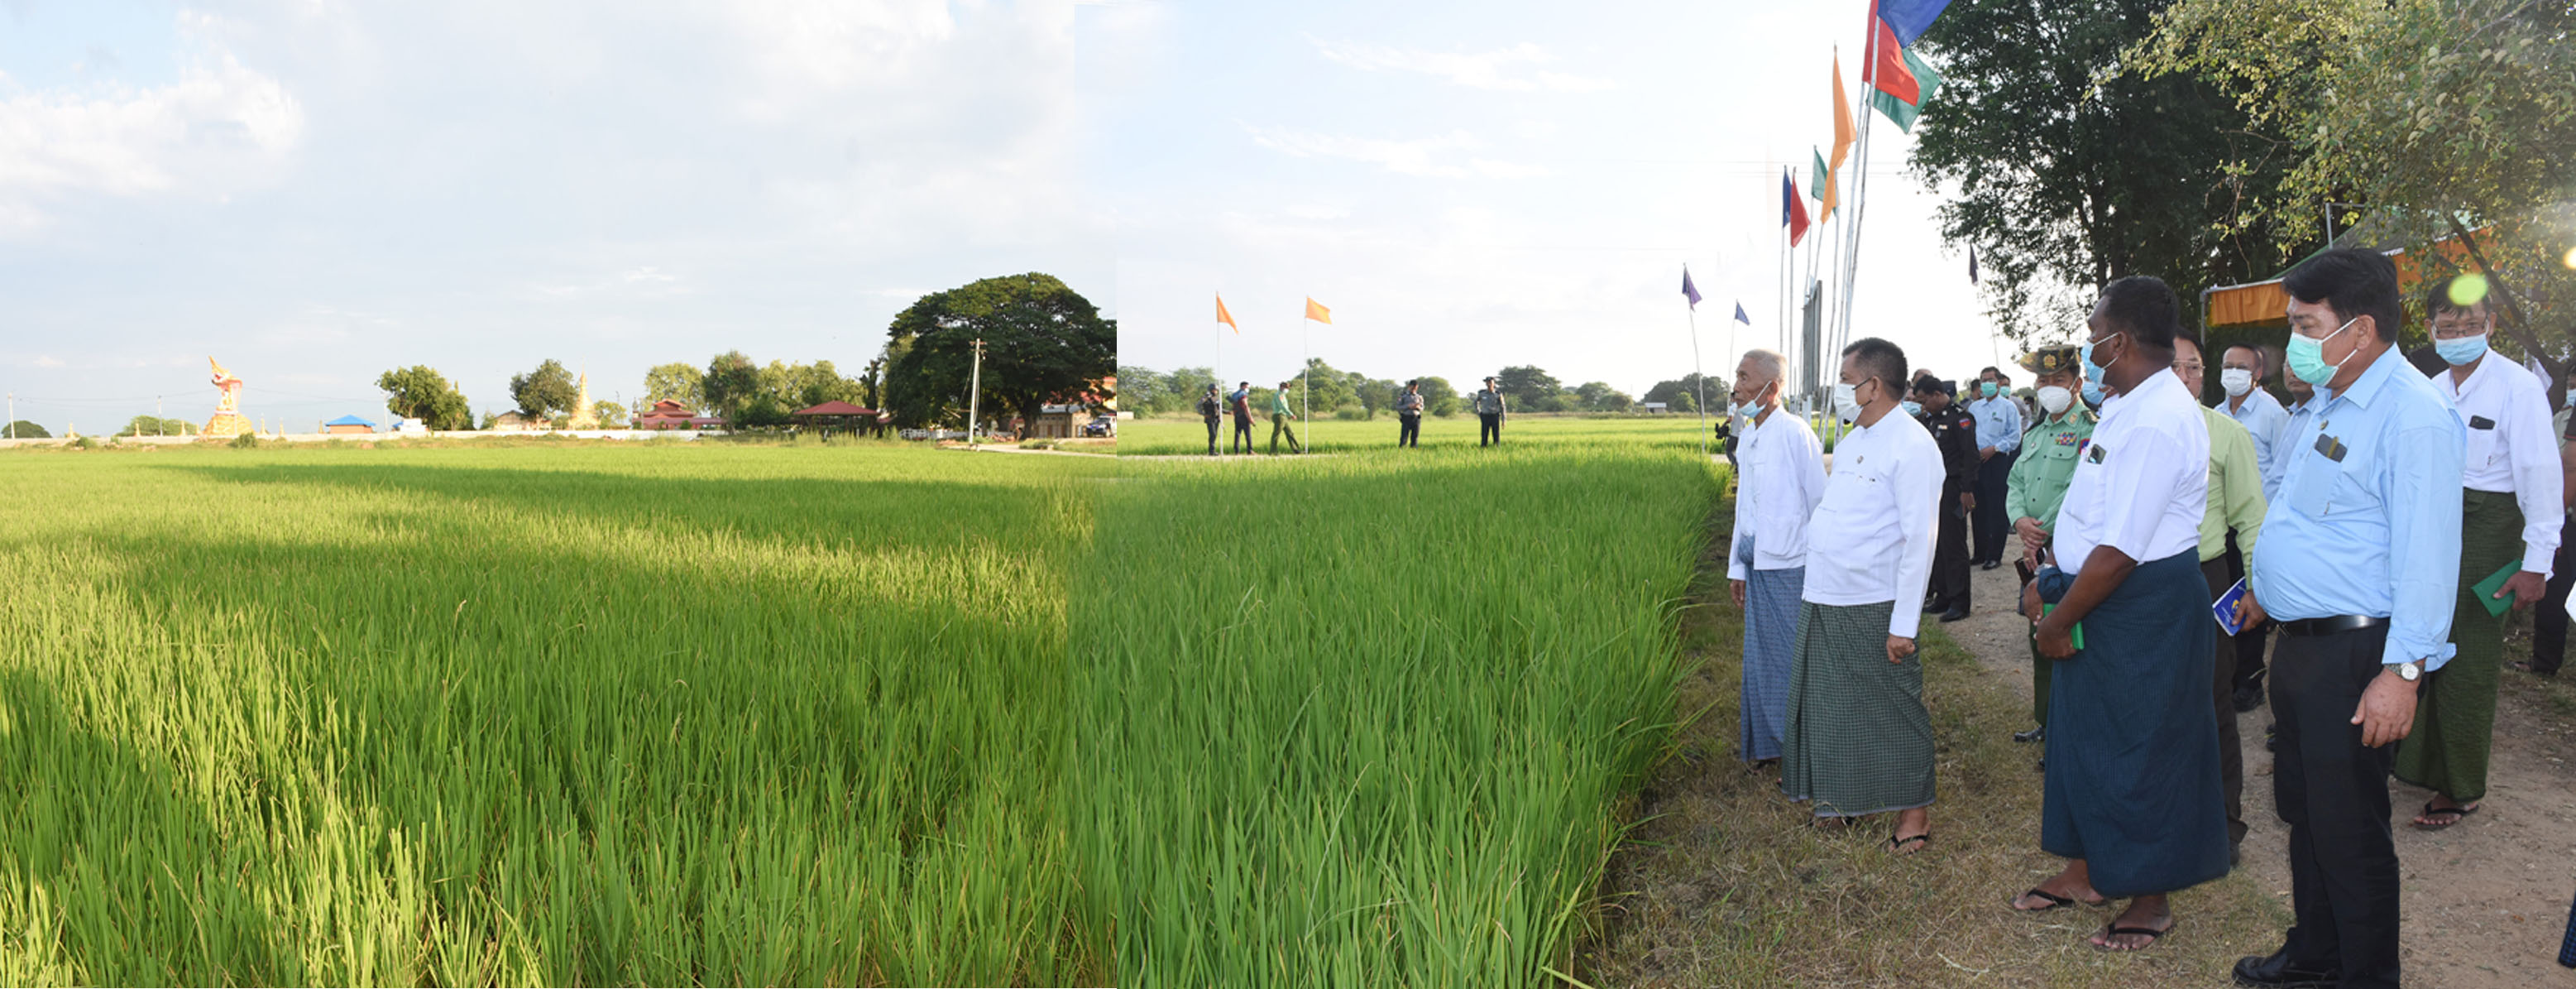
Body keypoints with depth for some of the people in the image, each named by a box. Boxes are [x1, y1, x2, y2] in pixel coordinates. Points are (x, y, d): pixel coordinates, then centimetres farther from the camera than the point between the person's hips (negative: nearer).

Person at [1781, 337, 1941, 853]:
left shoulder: (1912, 447, -14)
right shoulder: (1851, 441, 14)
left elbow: (1919, 541, -17)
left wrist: (1904, 623, -20)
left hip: (1873, 610, -8)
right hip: (1825, 601, 9)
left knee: (1894, 710, 2)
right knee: (1833, 705, 17)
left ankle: (1915, 811, 15)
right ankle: (1844, 797, 32)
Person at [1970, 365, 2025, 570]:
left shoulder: (2008, 407, 0)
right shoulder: (1974, 407, 16)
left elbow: (2015, 436, -5)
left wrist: (1994, 448, -14)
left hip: (1997, 460, -5)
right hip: (1975, 461, 5)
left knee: (1997, 509, -4)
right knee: (1978, 508, 8)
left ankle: (1994, 555, 1)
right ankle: (1980, 552, 16)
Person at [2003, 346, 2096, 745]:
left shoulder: (2089, 431, -9)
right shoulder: (2034, 434, 16)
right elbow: (2015, 483, 13)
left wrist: (2042, 534, -15)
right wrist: (2020, 521, -7)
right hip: (2036, 552, 8)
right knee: (2040, 640, 15)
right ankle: (2045, 723, 27)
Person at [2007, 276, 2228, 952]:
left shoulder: (2157, 422, -26)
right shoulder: (2128, 406, 7)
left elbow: (2119, 551, -26)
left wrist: (2059, 621, -17)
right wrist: (2050, 586, 11)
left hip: (2146, 611, -10)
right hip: (2104, 598, 10)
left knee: (2140, 752, 5)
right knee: (2082, 733, 20)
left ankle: (2151, 900, 23)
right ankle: (2086, 871, 37)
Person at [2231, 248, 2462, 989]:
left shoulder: (2412, 415, -19)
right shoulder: (2328, 405, 11)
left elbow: (2425, 553, -24)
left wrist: (2402, 672, -27)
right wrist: (2264, 586, 31)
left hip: (2353, 653, -10)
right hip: (2300, 643, 10)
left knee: (2349, 829, 1)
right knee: (2303, 809, 20)